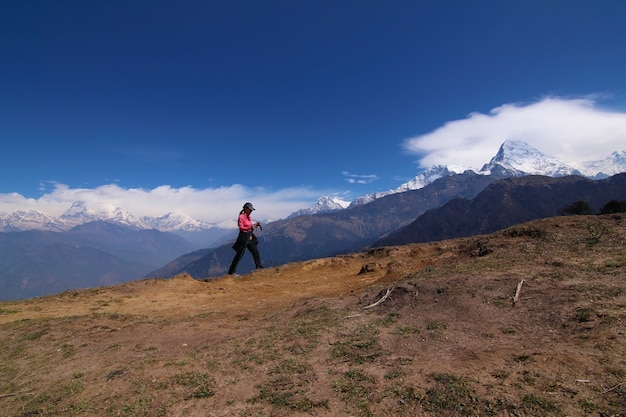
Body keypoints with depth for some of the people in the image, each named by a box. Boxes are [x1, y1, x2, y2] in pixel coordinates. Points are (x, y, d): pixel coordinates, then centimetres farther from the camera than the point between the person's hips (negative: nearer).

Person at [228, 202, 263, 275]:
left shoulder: (249, 217, 12)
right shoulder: (241, 217, -13)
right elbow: (241, 228, -17)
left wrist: (256, 225, 1)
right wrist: (250, 227, -25)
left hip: (250, 237, 8)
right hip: (243, 237, -8)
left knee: (256, 252, 8)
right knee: (239, 255, -4)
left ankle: (259, 267, 19)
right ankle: (231, 271, 5)